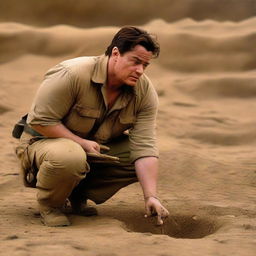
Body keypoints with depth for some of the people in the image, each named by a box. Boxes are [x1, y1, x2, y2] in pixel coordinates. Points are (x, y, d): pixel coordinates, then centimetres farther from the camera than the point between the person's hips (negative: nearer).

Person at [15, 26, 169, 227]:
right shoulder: (73, 74, -28)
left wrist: (151, 197, -26)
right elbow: (41, 120, -23)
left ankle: (78, 195, 3)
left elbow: (144, 147, -16)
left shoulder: (145, 92, -11)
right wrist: (81, 142, -27)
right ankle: (49, 204, -7)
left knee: (142, 157, -12)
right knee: (71, 157, -40)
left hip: (98, 147, 6)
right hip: (44, 140, -6)